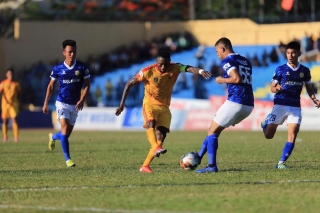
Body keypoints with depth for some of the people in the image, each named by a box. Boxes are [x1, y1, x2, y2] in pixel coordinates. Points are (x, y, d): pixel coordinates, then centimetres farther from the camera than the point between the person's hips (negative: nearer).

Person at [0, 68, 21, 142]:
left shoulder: (16, 84, 5)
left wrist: (19, 104, 13)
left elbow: (19, 94, 14)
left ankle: (16, 137, -16)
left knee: (14, 119, -13)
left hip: (14, 104, 0)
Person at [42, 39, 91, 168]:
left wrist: (82, 100, -14)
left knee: (67, 134, 8)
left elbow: (87, 85, 0)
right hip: (62, 103, -2)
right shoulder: (58, 69, -3)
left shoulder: (82, 67, -3)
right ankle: (68, 159, -12)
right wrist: (45, 103, 2)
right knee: (65, 129, -17)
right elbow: (51, 86, 6)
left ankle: (53, 137, 43)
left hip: (75, 105, 2)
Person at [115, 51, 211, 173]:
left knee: (161, 136, -7)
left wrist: (200, 71, -53)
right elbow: (129, 84, -6)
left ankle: (145, 166, -3)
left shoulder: (175, 68, -10)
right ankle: (156, 148, -56)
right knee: (151, 123, -33)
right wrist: (122, 104, -9)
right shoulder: (148, 71, -14)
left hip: (164, 107, 3)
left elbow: (189, 68, -30)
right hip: (150, 104, -3)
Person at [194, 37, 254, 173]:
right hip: (248, 105, 8)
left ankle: (212, 166, -6)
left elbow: (237, 78, -20)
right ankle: (199, 156, 23)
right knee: (215, 129, 21)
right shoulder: (246, 61, 20)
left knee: (212, 131, 3)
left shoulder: (227, 61, -5)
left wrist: (222, 80, -4)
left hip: (235, 102, -8)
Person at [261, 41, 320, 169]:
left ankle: (281, 162, -4)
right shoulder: (280, 70, -3)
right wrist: (277, 88, -23)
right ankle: (266, 123, 37)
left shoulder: (304, 71, 5)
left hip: (295, 107, 2)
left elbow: (309, 88, 16)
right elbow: (272, 88, 1)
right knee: (268, 135, 2)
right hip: (280, 105, -2)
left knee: (292, 136, -12)